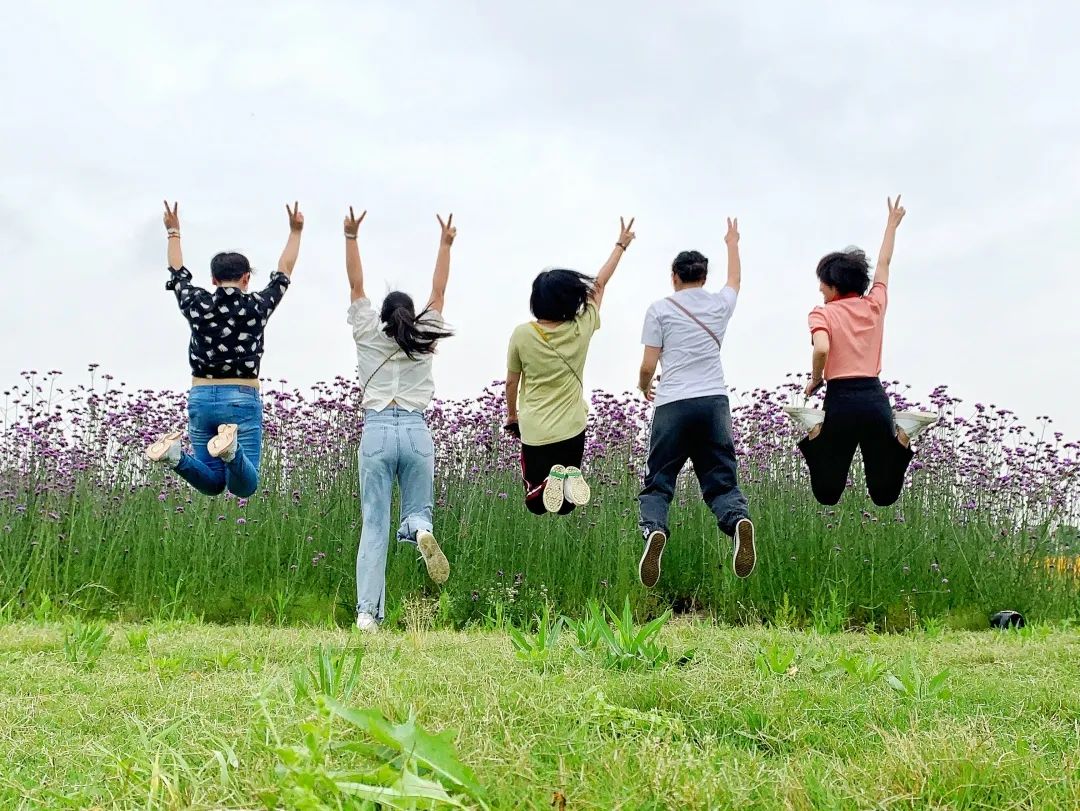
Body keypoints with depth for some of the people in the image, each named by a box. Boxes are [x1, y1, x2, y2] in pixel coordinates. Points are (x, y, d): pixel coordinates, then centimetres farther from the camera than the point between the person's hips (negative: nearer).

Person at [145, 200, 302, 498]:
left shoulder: (197, 304, 2)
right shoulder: (257, 307, -2)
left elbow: (178, 273, 22)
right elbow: (284, 273, 13)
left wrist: (173, 232, 36)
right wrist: (295, 231, 25)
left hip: (201, 398, 3)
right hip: (242, 399, -3)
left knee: (212, 483, 12)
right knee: (243, 486, -6)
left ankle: (175, 455, -20)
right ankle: (231, 449, -40)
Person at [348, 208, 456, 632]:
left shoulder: (368, 337, 9)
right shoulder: (425, 340, 10)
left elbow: (356, 286, 13)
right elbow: (438, 292, 18)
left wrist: (351, 237, 15)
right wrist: (445, 244, 23)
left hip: (376, 433, 0)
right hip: (416, 433, 0)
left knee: (374, 526, 0)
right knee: (418, 509, 14)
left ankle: (368, 612, -11)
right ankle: (421, 531, -26)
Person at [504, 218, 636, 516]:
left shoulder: (522, 334, -11)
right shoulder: (581, 330, -8)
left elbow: (511, 382, 1)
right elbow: (599, 285, 6)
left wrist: (512, 415, 19)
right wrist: (621, 245, 20)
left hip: (534, 430, -1)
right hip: (572, 428, 1)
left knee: (536, 503, 10)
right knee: (565, 504, 15)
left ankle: (548, 482, -23)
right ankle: (568, 480, -19)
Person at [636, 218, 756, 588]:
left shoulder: (660, 309, 4)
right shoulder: (719, 304, 14)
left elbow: (648, 366, 1)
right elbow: (736, 279, 38)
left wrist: (644, 388, 23)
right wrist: (732, 243, 55)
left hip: (673, 404, -2)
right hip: (715, 401, 2)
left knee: (657, 484, 2)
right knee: (721, 481, 6)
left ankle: (653, 530, -28)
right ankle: (739, 520, -26)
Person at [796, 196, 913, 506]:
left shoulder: (822, 313, -1)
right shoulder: (874, 305, 12)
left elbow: (822, 349, -21)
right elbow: (883, 264, 28)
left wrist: (815, 379, -3)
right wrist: (892, 223, 41)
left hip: (842, 399, -3)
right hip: (875, 397, 3)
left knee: (828, 496, 11)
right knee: (884, 495, 13)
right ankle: (897, 441, -9)